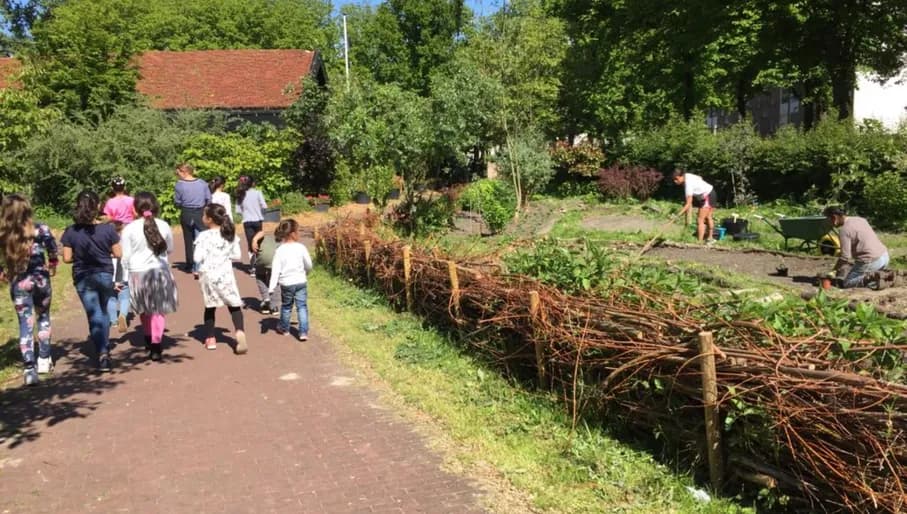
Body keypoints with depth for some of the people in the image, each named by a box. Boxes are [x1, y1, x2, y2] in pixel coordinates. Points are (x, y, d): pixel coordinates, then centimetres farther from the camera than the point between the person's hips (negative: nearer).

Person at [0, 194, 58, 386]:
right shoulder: (40, 230, -12)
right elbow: (53, 251, -8)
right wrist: (52, 266, 11)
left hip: (18, 283, 0)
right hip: (40, 280, 0)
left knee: (25, 324, 4)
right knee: (43, 318, 21)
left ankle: (29, 367, -5)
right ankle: (44, 360, 27)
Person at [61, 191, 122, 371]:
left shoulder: (71, 232, -11)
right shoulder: (107, 229, -13)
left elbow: (67, 258, -8)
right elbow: (118, 254, -7)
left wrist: (80, 256, 11)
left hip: (83, 278, -1)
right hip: (105, 275, 1)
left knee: (94, 316, 3)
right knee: (103, 312, 22)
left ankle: (103, 353, -9)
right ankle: (105, 346, 31)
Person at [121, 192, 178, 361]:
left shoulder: (130, 229, -8)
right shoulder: (163, 226, -3)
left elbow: (125, 257, -5)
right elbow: (170, 249, 10)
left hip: (138, 273, 0)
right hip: (160, 272, 0)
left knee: (145, 310, 19)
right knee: (158, 310, 6)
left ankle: (149, 341, 35)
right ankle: (155, 346, -2)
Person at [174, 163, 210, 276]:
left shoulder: (180, 184, -10)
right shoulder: (202, 183, -4)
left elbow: (177, 202, -4)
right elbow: (209, 199, 1)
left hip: (186, 215, 0)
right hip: (200, 214, 0)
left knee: (188, 240, 16)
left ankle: (190, 266, 26)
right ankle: (197, 268, -8)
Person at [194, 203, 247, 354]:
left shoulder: (204, 236, -10)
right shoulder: (230, 234, 2)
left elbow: (198, 258, -16)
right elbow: (237, 255, 6)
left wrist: (208, 257, 4)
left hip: (209, 275, -1)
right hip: (225, 275, 2)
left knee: (210, 307, 14)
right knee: (234, 305, 6)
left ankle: (210, 339, 19)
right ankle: (240, 332, -16)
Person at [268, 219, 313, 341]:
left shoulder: (280, 250, -7)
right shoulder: (301, 247, -10)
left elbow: (276, 270, -9)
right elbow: (309, 265, 0)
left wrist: (272, 287, -7)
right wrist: (305, 273, 22)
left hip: (286, 283, 1)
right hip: (300, 282, -1)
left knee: (286, 307, 19)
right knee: (302, 307, 4)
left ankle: (284, 328, 36)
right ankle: (303, 332, -3)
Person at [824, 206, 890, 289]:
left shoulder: (843, 230, -14)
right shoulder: (860, 219, 13)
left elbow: (845, 256, -15)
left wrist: (835, 270, 1)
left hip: (871, 261, -8)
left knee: (846, 283, 8)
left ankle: (871, 277, -12)